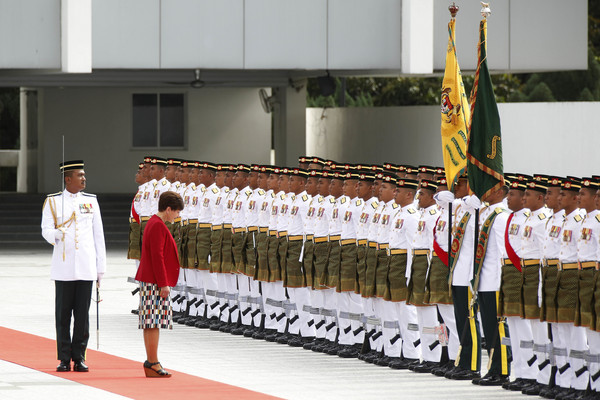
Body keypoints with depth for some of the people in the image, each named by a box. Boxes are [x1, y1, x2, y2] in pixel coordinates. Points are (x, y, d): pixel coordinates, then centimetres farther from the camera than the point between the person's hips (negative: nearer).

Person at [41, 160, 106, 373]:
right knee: (63, 314, 0)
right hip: (63, 267, -2)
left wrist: (100, 267, 8)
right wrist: (56, 235, -28)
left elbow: (98, 235, 11)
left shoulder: (91, 201, 11)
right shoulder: (53, 201, 4)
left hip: (86, 267, 2)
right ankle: (64, 359, 5)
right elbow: (46, 229, -3)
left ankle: (79, 357, 7)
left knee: (82, 313, 1)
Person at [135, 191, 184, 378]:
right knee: (154, 322, -10)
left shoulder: (154, 223, 17)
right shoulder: (158, 226, -15)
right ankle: (153, 364, -10)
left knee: (150, 323, 11)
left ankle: (150, 362, 14)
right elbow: (157, 257, -20)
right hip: (156, 283, -11)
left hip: (149, 281, 11)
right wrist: (163, 284, -20)